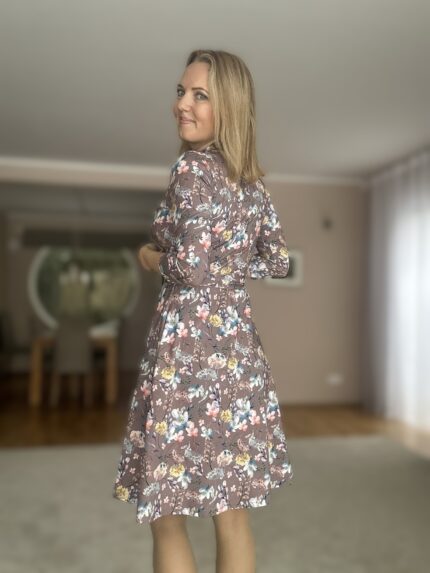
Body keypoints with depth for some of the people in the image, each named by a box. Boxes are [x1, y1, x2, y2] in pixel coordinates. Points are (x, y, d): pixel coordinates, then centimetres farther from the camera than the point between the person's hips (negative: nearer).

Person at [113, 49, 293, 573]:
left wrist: (149, 257, -1)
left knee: (167, 516, 10)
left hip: (188, 346, -8)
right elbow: (278, 260, 13)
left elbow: (189, 267, -20)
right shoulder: (253, 179, 11)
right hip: (236, 344, 8)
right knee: (232, 511, 18)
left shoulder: (191, 168, -11)